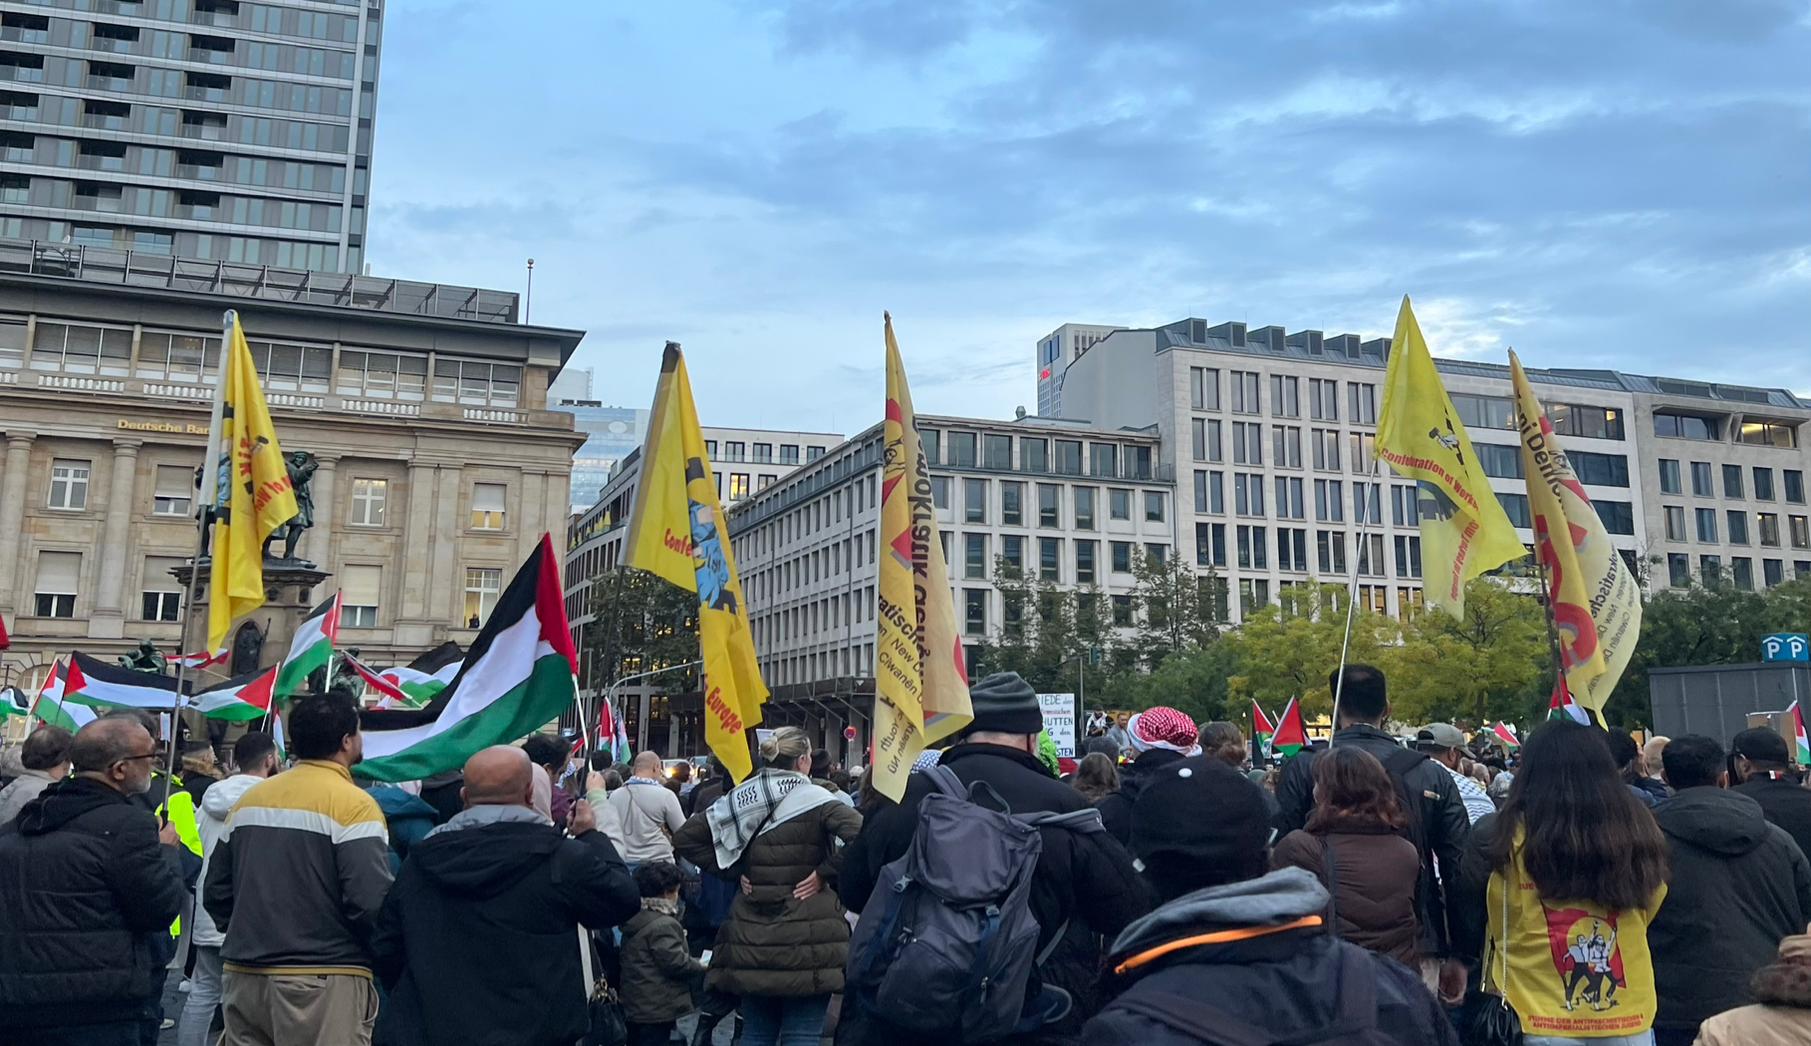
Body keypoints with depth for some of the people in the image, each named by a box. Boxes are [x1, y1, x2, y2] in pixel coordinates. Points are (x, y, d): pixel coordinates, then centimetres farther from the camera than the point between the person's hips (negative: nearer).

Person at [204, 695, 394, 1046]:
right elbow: (371, 901, -19)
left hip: (245, 976, 7)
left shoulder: (250, 798, 9)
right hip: (325, 982, -7)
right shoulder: (353, 804, -12)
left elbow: (216, 892, 14)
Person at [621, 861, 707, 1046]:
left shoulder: (634, 919, 10)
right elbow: (675, 962, -23)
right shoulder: (663, 925, -20)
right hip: (657, 1009, -9)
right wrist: (701, 966, -5)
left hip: (634, 1004, 9)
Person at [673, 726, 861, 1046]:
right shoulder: (815, 801, -9)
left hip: (753, 938, 4)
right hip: (808, 940, -4)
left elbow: (685, 838, 7)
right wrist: (825, 873, -12)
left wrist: (733, 870, 6)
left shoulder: (741, 801, 3)